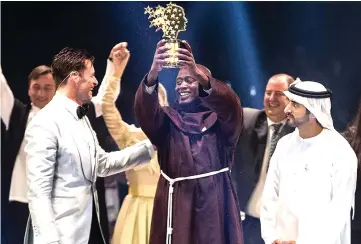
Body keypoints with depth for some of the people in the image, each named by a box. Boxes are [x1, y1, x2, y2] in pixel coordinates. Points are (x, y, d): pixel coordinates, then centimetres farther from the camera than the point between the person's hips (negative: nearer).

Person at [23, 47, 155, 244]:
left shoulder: (80, 117, 13)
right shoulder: (45, 123, -16)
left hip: (87, 227, 9)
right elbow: (38, 191, -19)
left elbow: (102, 164, 18)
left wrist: (150, 146, 14)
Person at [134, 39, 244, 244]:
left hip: (214, 201, -1)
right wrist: (153, 73, -32)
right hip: (176, 202, 1)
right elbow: (145, 110, -11)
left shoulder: (220, 119, 6)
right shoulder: (167, 120, 9)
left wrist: (198, 73, -34)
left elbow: (231, 104, -17)